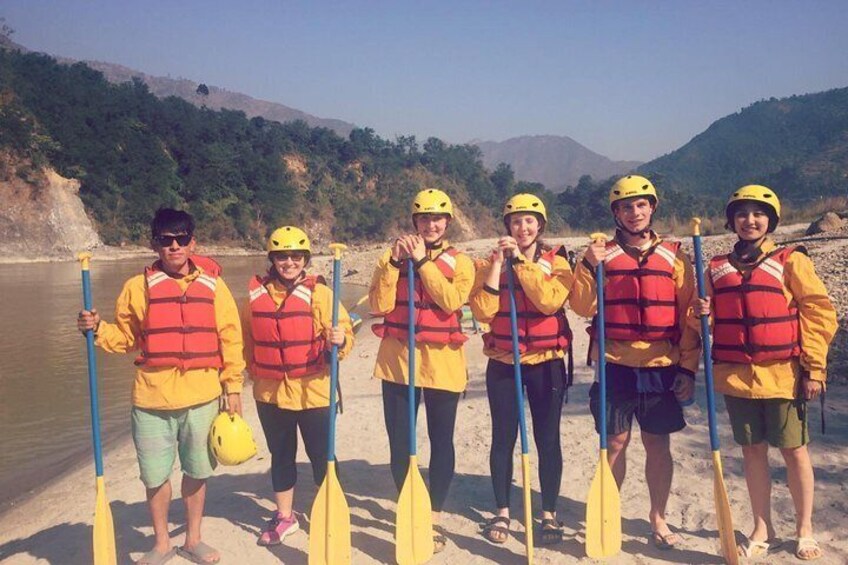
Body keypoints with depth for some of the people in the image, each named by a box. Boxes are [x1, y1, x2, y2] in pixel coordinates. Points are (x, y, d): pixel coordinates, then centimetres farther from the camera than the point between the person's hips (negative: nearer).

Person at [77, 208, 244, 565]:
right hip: (153, 398, 0)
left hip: (202, 397, 0)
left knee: (196, 471, 14)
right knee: (155, 475, 10)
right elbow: (125, 337, 7)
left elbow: (230, 339, 2)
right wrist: (98, 330, -13)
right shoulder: (139, 286, 0)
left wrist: (232, 388, 1)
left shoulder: (212, 284, 1)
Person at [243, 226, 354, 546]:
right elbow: (247, 339, 16)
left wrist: (340, 340, -33)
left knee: (321, 455, 6)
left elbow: (344, 333, -12)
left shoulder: (319, 293, -9)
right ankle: (284, 517, 35)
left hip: (312, 391, -4)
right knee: (281, 456, 18)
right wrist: (255, 371, 15)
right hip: (270, 391, 4)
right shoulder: (257, 294, 1)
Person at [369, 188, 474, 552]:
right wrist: (395, 262, -14)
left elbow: (451, 301, -17)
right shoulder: (392, 257, 5)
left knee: (441, 441, 7)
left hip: (442, 363, -1)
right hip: (398, 361, 1)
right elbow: (379, 305, -8)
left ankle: (435, 518, 23)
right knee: (399, 442, 7)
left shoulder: (460, 262, 3)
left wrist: (422, 261, -16)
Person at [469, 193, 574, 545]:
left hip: (546, 363, -1)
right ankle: (502, 513, 21)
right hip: (503, 363, 1)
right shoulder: (492, 262, 2)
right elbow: (483, 311, -11)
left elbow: (550, 300, -20)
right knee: (503, 439, 7)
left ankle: (549, 514, 19)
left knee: (547, 439, 5)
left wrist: (520, 260, -19)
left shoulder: (556, 262, 0)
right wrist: (498, 263, -16)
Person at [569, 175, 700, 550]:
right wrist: (589, 267, -18)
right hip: (615, 366, -1)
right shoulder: (602, 255, 2)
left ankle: (658, 519, 25)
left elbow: (688, 318, 4)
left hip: (662, 368, 1)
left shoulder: (674, 257, 4)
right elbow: (583, 308, -5)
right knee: (615, 442, 6)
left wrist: (688, 368, 0)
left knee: (658, 444, 8)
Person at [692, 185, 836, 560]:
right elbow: (710, 322, 15)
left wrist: (815, 367, -9)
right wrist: (700, 315, -8)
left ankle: (805, 530, 25)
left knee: (793, 450, 7)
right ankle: (762, 529, 26)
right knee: (752, 450, 11)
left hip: (782, 374, -3)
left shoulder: (790, 261, -3)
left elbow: (818, 313, -5)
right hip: (736, 374, 3)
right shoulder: (717, 267, 8)